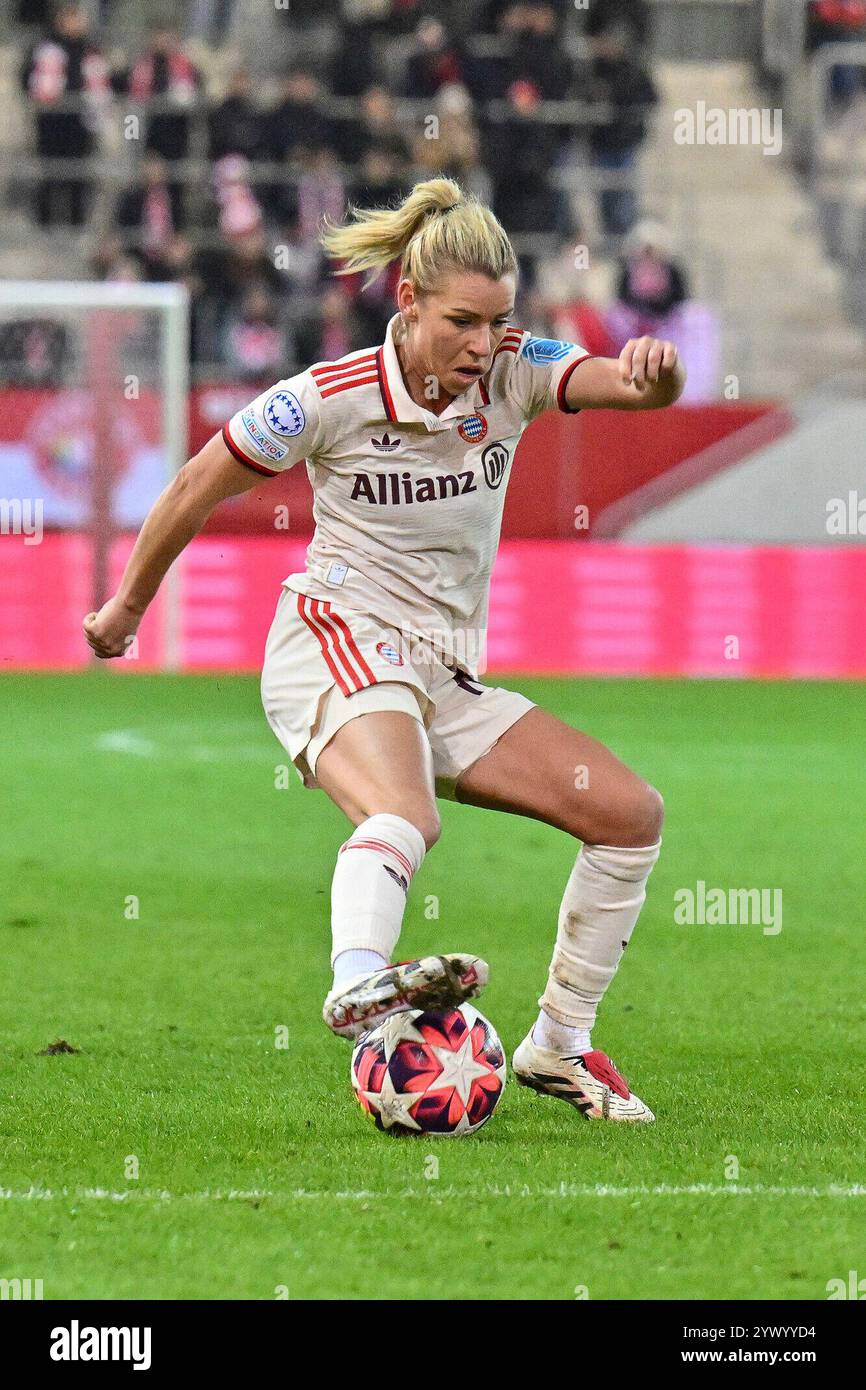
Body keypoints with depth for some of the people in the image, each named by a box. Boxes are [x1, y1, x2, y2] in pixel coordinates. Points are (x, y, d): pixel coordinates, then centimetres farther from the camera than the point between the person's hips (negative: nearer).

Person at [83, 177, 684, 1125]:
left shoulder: (513, 373, 1)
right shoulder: (330, 399, -11)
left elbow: (638, 388, -14)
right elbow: (197, 489, 3)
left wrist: (652, 370, -41)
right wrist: (129, 605, 15)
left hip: (448, 677, 7)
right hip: (342, 647, -7)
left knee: (630, 812, -1)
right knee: (404, 814, -39)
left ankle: (559, 1045, 8)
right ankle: (359, 983, -67)